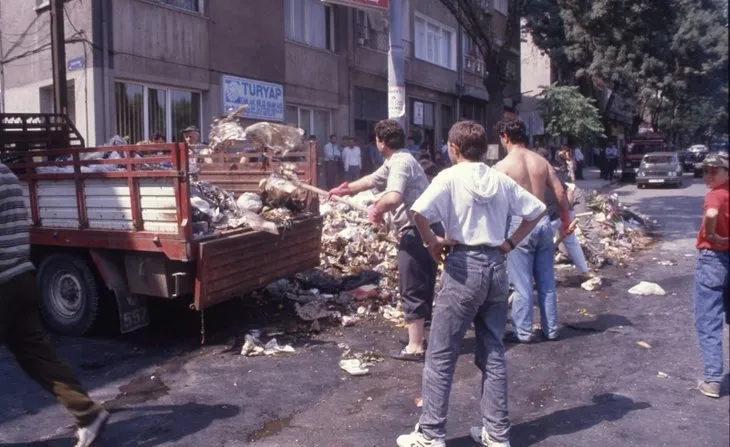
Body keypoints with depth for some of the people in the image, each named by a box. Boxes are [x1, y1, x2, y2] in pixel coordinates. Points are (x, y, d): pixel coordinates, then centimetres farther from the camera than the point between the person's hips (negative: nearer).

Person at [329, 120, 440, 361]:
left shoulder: (400, 162, -17)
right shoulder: (395, 161, 17)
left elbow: (394, 197, -35)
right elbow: (371, 180, 32)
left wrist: (376, 210, -15)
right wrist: (345, 190, 40)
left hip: (417, 231, -11)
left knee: (411, 289, -4)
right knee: (423, 286, 20)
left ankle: (414, 347, 1)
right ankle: (423, 334, 35)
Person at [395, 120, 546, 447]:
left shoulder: (450, 177, -8)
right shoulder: (501, 180, 7)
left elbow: (420, 211, -23)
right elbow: (537, 210, 12)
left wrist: (431, 242, -8)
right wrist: (511, 243, 11)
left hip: (465, 266, -5)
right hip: (496, 266, 6)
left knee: (440, 355, 4)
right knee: (493, 353, 14)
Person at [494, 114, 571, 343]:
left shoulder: (503, 166, -9)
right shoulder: (541, 161, 6)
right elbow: (560, 193, 9)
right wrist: (566, 220, 21)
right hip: (543, 222, 5)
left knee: (522, 283, 4)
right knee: (546, 281, 14)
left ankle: (523, 332, 12)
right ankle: (551, 329, 24)